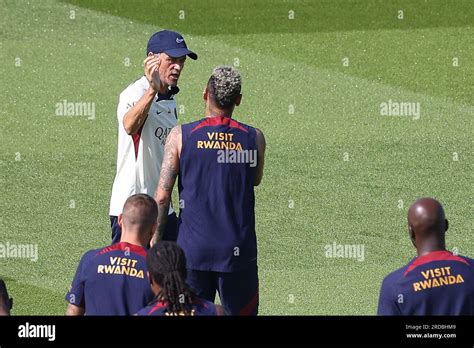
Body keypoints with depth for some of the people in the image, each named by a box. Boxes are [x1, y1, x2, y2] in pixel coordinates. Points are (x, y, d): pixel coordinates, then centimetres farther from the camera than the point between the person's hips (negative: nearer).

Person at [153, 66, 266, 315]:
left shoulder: (180, 136, -5)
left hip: (193, 248, -1)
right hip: (238, 250, 1)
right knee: (242, 312, 8)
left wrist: (155, 239, 3)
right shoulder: (254, 138, -2)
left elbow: (162, 195, -5)